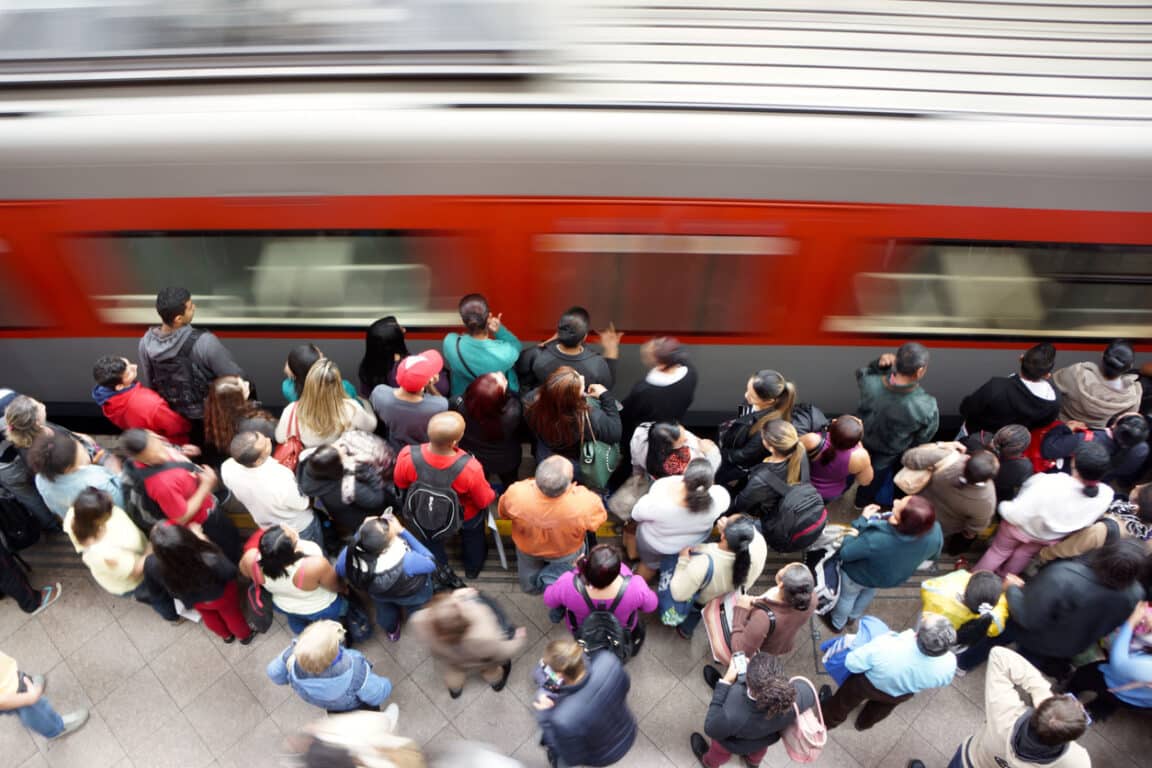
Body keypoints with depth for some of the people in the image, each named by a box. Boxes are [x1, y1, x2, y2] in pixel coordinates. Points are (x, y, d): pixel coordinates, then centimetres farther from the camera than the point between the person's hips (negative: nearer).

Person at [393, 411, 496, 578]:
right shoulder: (470, 468, -44)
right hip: (465, 518, -1)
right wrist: (493, 494, 1)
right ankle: (473, 567, 64)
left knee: (432, 543, 38)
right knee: (473, 537, 36)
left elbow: (400, 484, -14)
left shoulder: (408, 456, -38)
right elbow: (484, 501, -22)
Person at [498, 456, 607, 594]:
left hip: (528, 547, 2)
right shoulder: (584, 503, -46)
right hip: (566, 552, -2)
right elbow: (599, 518, -19)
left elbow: (503, 512, -15)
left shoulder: (516, 494, -42)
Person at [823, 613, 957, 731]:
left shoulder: (885, 647, -47)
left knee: (846, 700, 31)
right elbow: (942, 681, -10)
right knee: (883, 706, 38)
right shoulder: (948, 664, -37)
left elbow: (852, 664, -27)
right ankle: (865, 723, 66)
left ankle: (827, 721, 58)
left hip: (867, 685, -2)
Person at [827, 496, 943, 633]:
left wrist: (862, 520, -21)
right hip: (895, 577, 4)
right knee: (869, 592, 37)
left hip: (859, 577, -4)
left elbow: (844, 553, -27)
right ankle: (853, 616, 65)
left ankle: (837, 623, 58)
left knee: (847, 596, 30)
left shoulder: (875, 540, -48)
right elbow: (933, 555, -9)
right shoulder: (935, 533, -34)